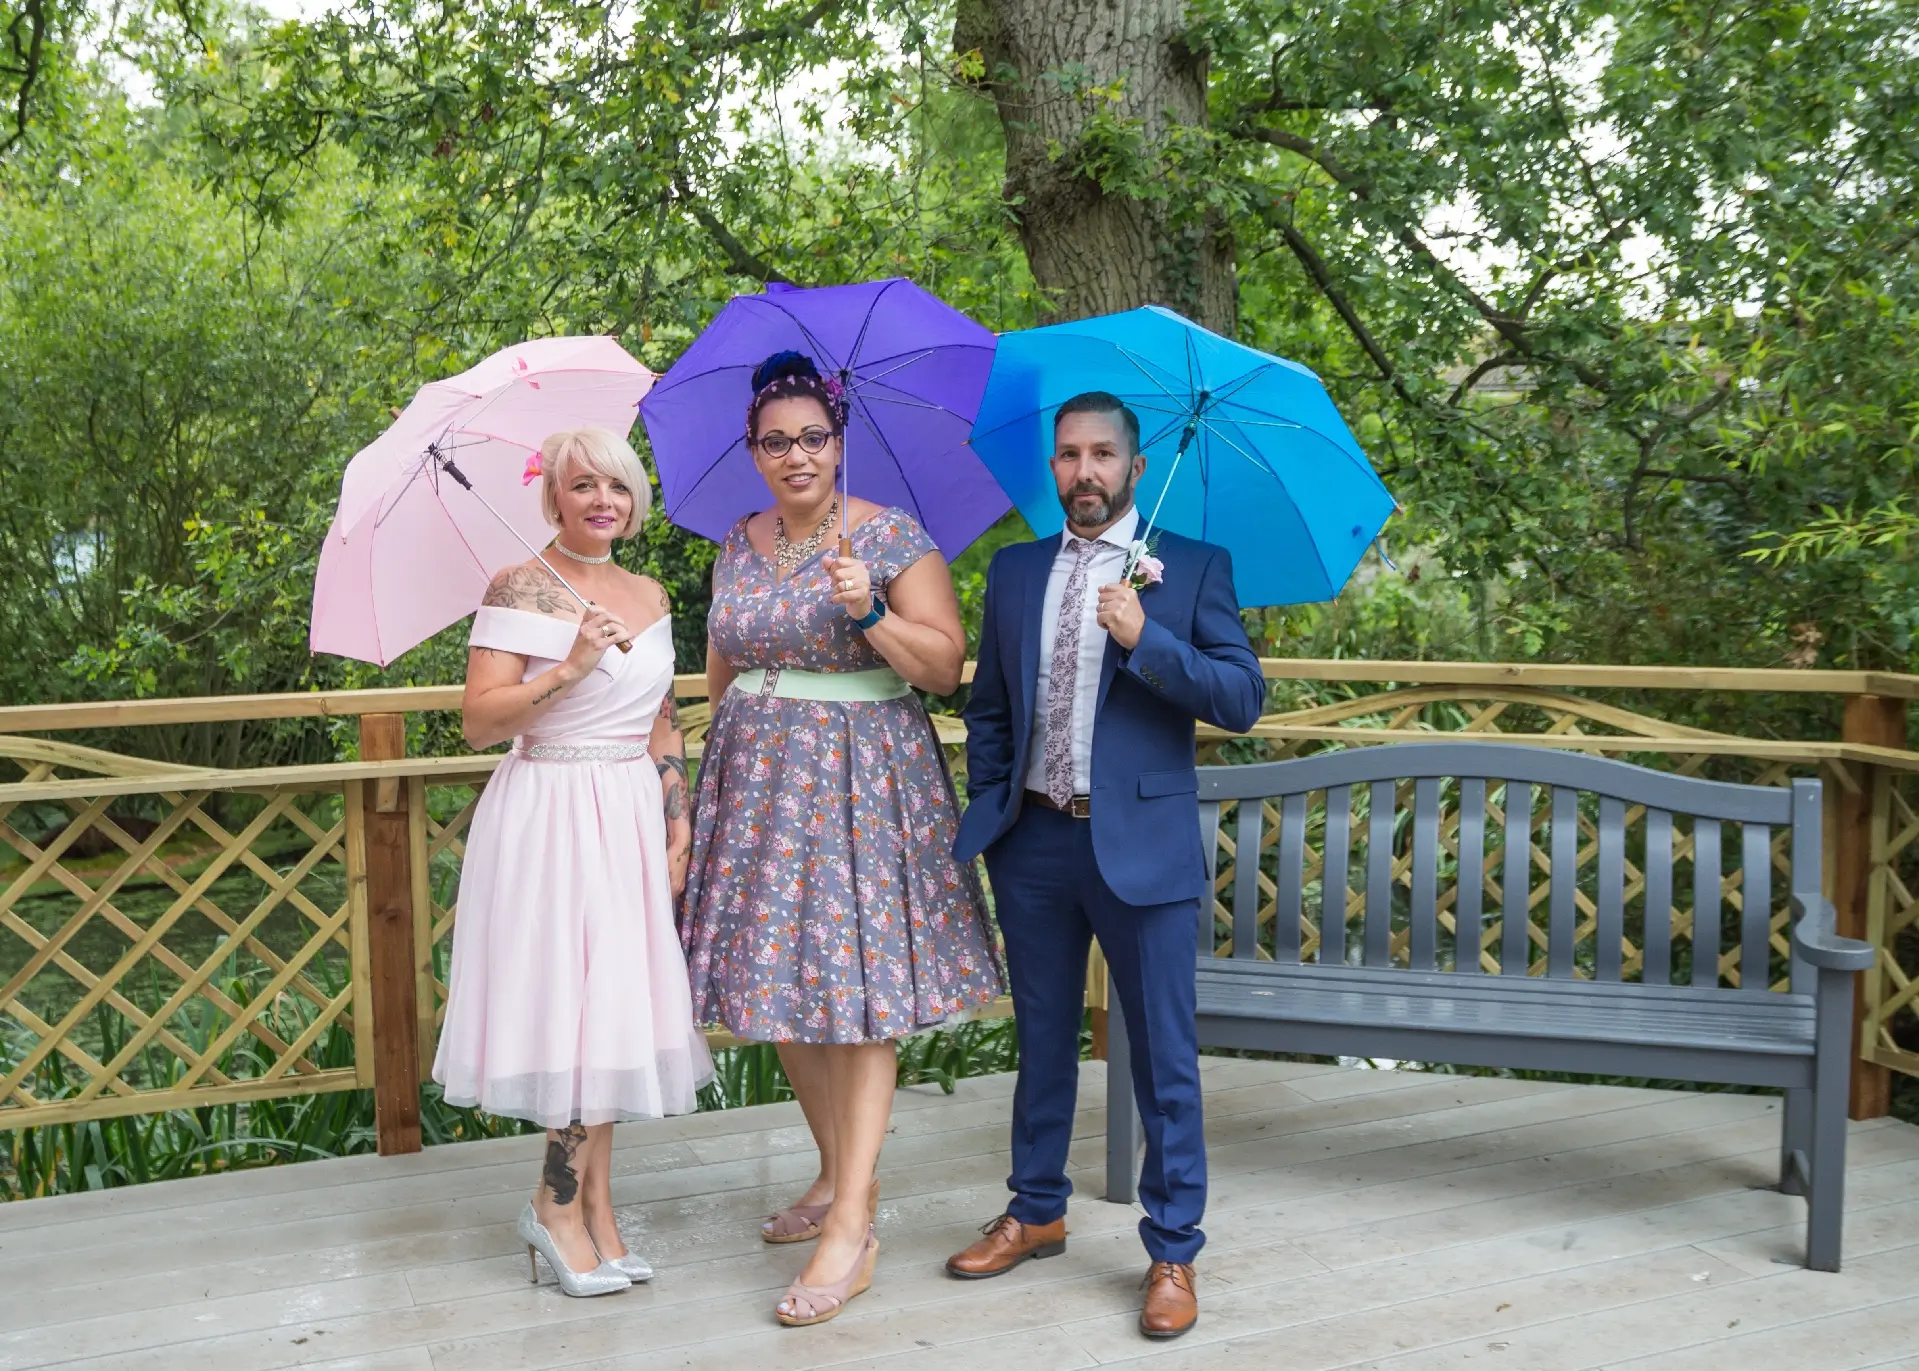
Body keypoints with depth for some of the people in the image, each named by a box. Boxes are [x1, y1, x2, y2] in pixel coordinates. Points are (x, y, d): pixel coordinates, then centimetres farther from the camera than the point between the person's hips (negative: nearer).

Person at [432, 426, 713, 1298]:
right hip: (549, 818, -6)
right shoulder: (520, 589, -7)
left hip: (630, 820, 6)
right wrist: (568, 669, -22)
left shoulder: (648, 596, 12)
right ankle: (559, 1208, 10)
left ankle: (585, 1205, 16)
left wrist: (678, 819, 9)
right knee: (577, 1001, -6)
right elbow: (480, 720, -13)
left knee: (613, 1006, 6)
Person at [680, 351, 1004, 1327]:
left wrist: (870, 615, -22)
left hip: (862, 780, -6)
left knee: (859, 989, -8)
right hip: (759, 781, 6)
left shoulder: (893, 539, -5)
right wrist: (709, 781, 20)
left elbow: (946, 667, -9)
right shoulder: (738, 548, 11)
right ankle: (840, 1172, 28)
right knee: (780, 982, 10)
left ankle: (852, 1230, -6)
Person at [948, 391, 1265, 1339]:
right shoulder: (1014, 571, 11)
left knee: (1164, 1057, 2)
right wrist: (985, 811, 6)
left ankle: (1173, 1252, 15)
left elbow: (1242, 698, -9)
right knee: (1042, 1041, 17)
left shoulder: (1194, 568, -1)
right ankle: (1036, 1214, 33)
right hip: (1035, 841, 4)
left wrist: (1145, 637, -20)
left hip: (1139, 843, -4)